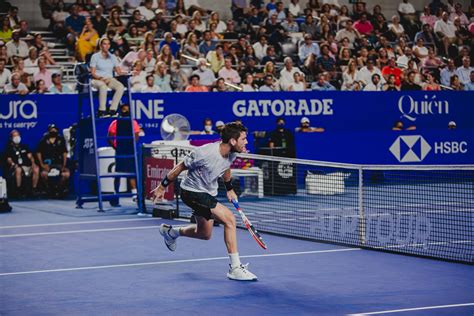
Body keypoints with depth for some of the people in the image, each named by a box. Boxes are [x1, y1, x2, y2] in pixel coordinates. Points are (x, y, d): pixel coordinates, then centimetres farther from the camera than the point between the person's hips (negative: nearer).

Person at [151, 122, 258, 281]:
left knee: (204, 234, 22)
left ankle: (171, 232, 50)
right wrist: (162, 186, -8)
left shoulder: (232, 154, -10)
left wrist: (229, 189, 19)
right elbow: (180, 167, -16)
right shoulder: (204, 153, -31)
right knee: (229, 218, -23)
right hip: (192, 192, -9)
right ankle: (235, 268, -18)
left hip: (208, 193, 9)